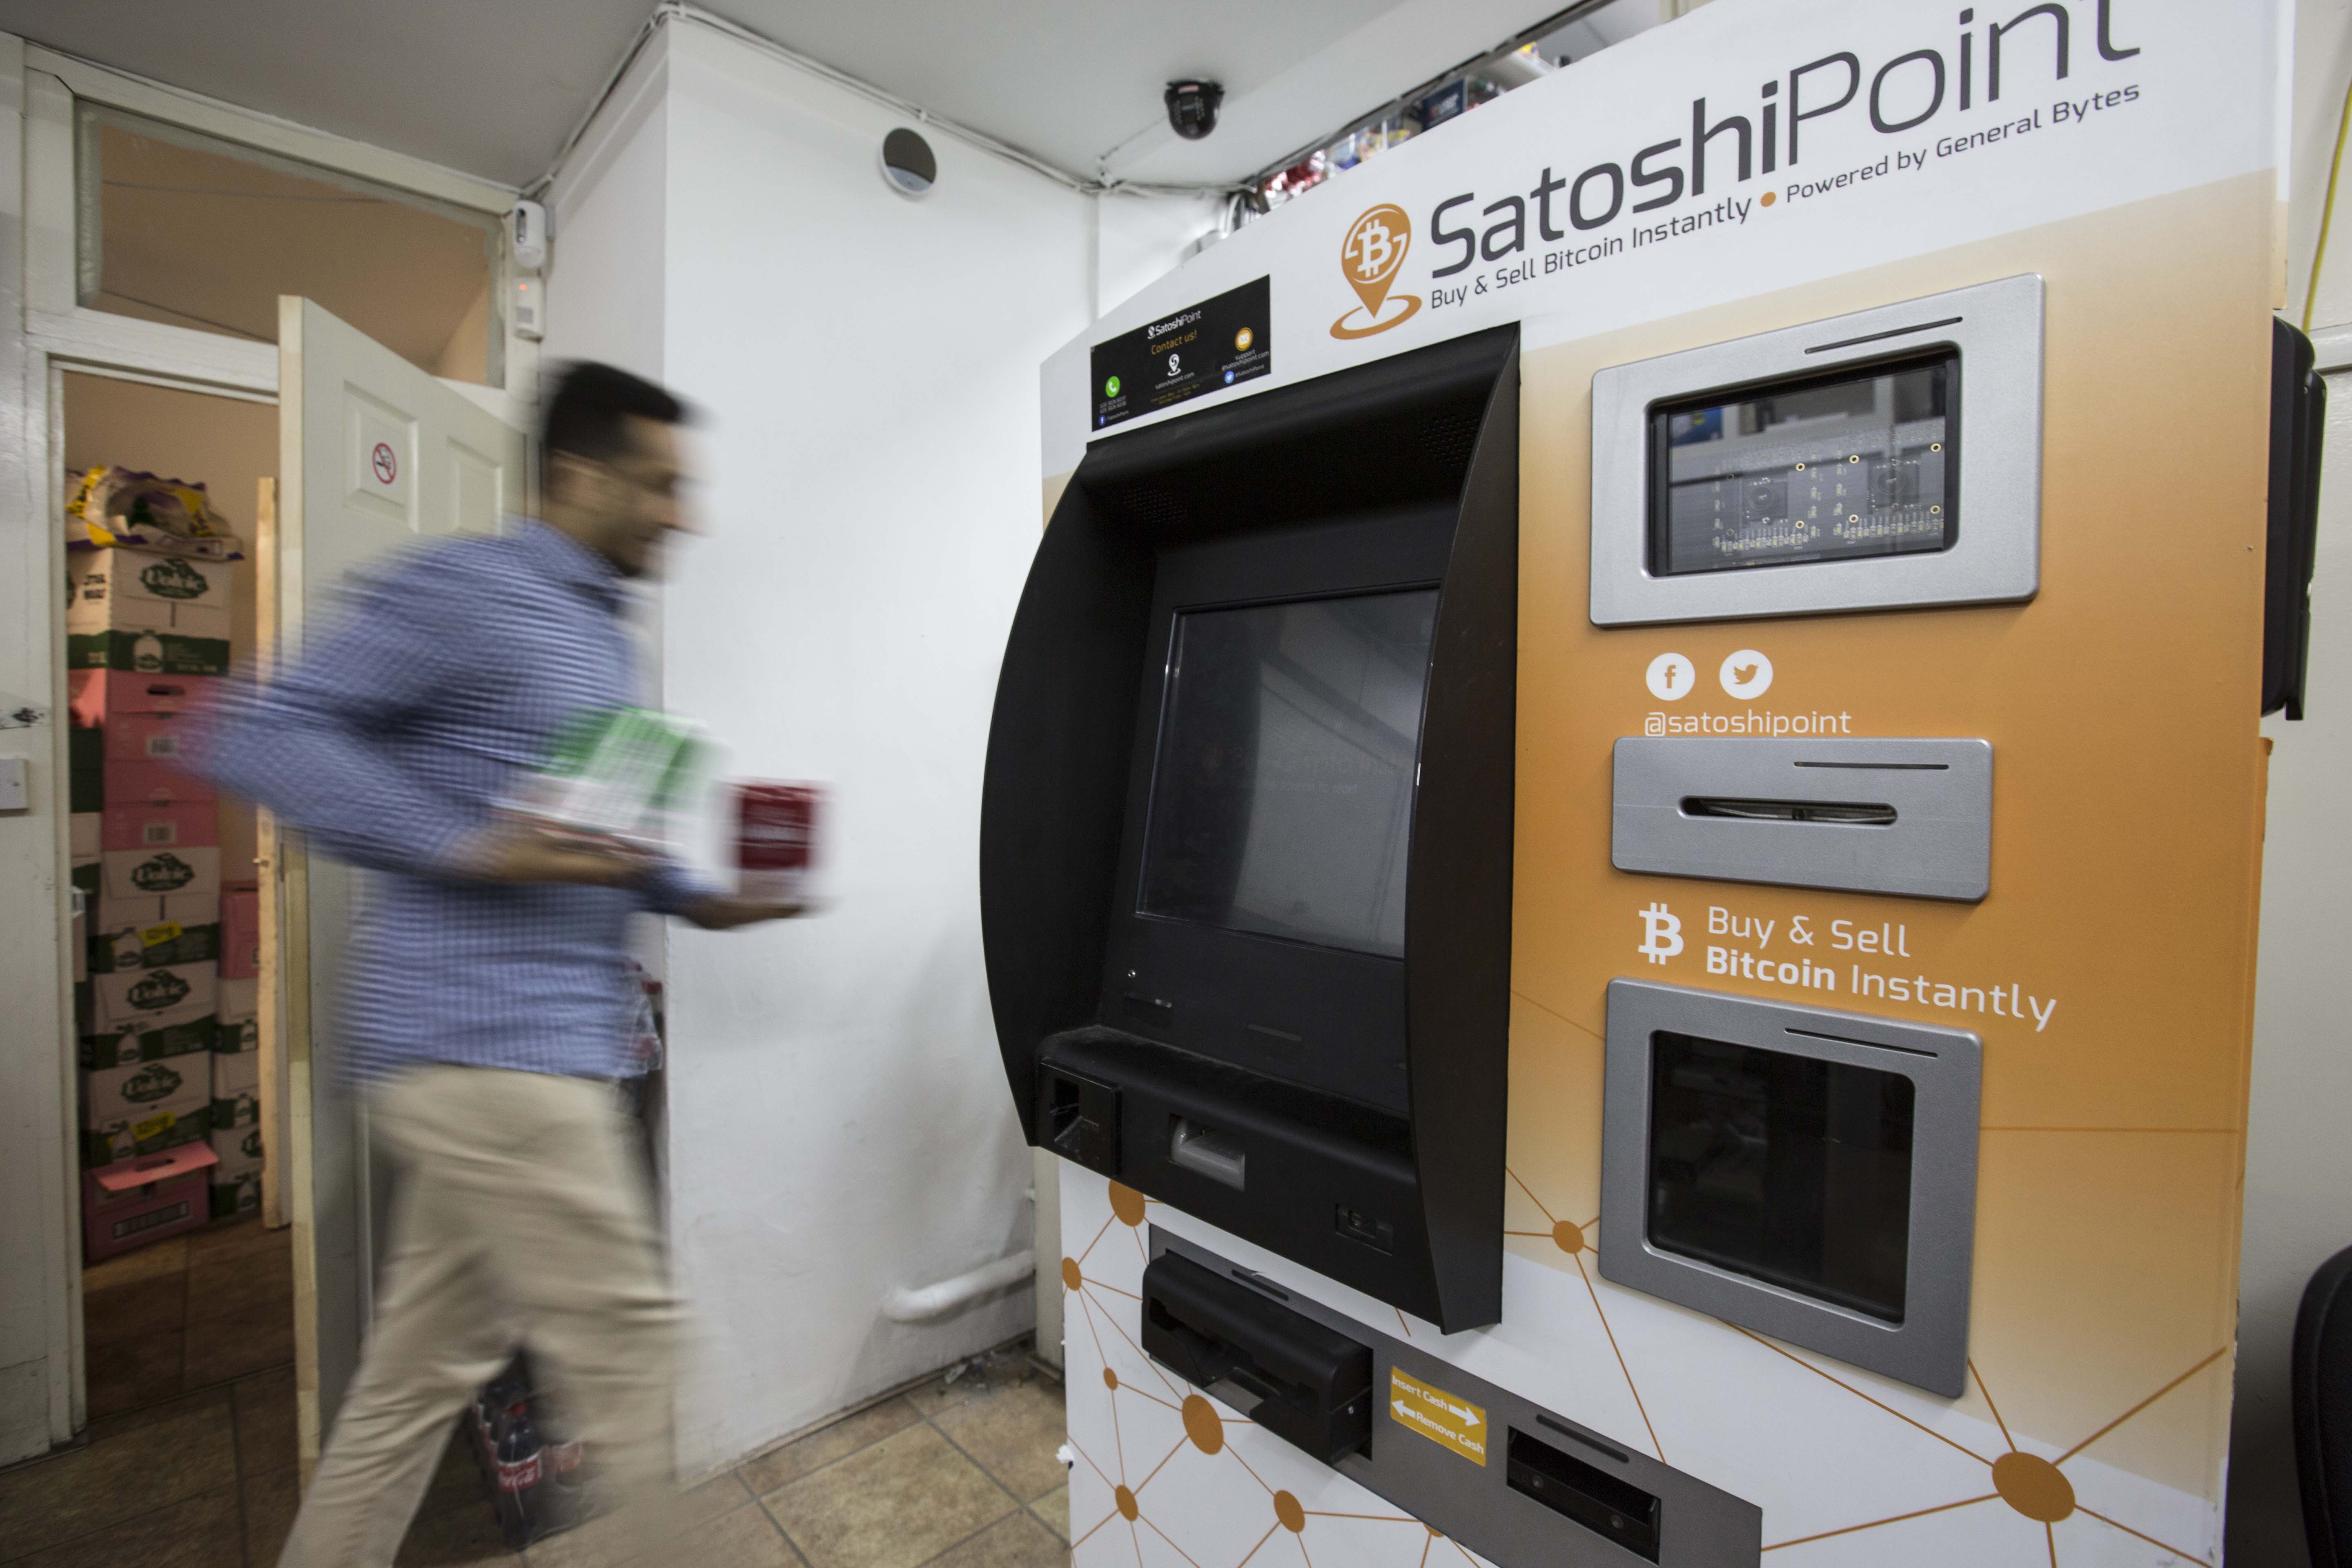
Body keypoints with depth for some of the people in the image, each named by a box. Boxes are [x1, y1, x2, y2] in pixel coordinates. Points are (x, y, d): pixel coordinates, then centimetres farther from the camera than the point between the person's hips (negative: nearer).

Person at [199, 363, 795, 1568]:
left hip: (535, 1048, 9)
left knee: (424, 1372, 19)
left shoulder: (597, 631, 19)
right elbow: (261, 738, -14)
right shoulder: (467, 590, -9)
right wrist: (471, 850, -23)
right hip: (483, 1046, -9)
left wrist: (702, 901, 10)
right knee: (631, 1364, -1)